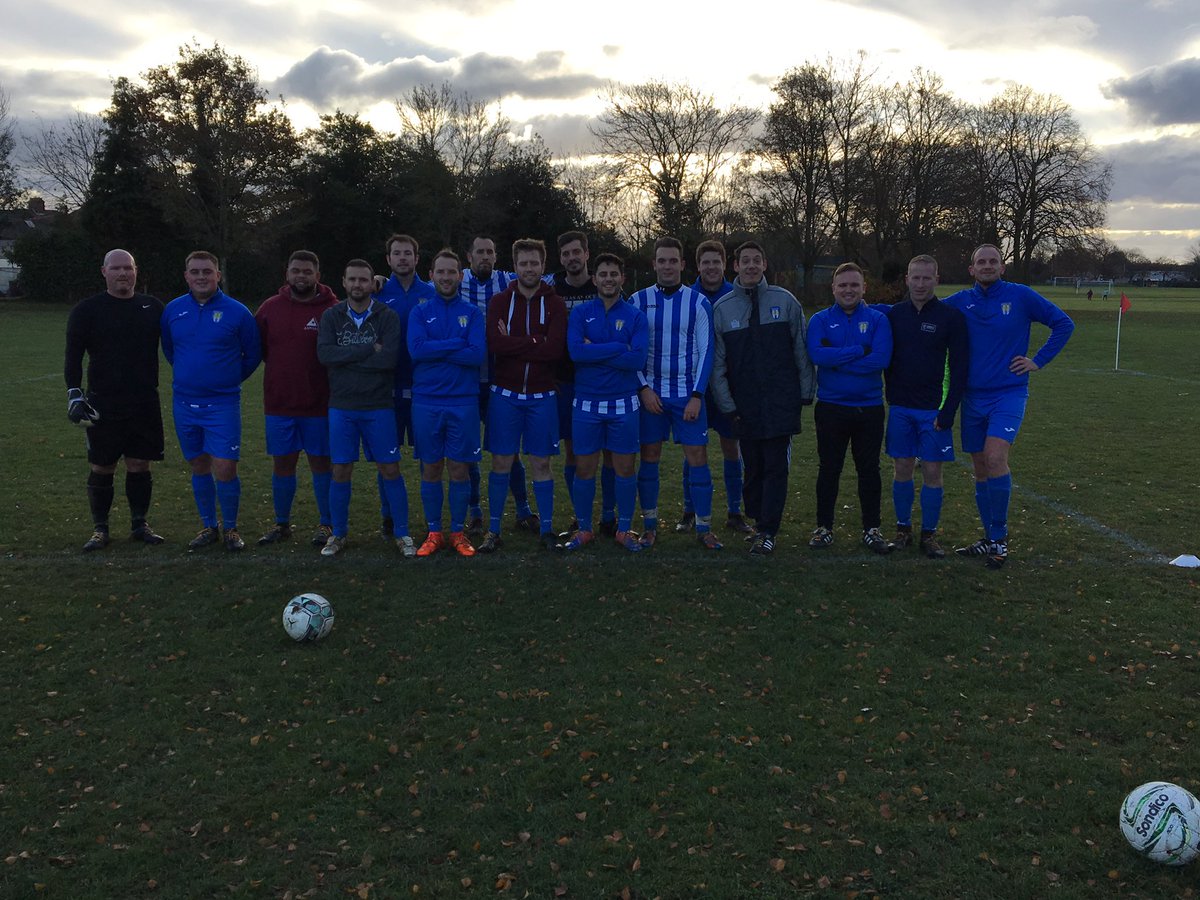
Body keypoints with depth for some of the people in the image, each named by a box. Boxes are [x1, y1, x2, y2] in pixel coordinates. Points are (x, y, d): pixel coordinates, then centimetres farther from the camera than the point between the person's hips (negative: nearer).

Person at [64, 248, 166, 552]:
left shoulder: (152, 307, 9)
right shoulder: (88, 309, 0)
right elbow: (73, 355, -1)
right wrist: (74, 394, -9)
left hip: (145, 404, 2)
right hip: (103, 406, -2)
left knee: (140, 466, 6)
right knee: (101, 469, 2)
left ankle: (139, 524, 18)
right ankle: (100, 529, 13)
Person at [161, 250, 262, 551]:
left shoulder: (237, 312, -6)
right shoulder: (173, 310, 3)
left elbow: (253, 354, 5)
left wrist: (230, 380, 7)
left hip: (223, 403, -3)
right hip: (184, 403, 4)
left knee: (225, 469, -7)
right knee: (199, 467, 12)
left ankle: (231, 528, 12)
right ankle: (208, 527, 26)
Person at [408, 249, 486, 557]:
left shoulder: (472, 313, 5)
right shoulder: (420, 312, 6)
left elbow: (478, 354, -10)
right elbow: (416, 349, -11)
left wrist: (435, 351, -11)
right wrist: (458, 344, -12)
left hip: (463, 402, -1)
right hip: (426, 402, 1)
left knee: (459, 468, 4)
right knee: (431, 468, 6)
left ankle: (458, 532, 16)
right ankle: (434, 533, 17)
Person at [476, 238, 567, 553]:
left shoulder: (554, 304, 1)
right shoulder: (499, 302, 3)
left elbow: (556, 350, -14)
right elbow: (495, 344, -14)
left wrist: (514, 343, -13)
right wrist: (534, 342, -15)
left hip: (541, 396, 0)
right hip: (505, 394, 0)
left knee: (541, 463, 6)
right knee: (501, 462, 3)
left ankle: (546, 528, 16)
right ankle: (493, 530, 12)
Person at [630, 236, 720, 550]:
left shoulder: (698, 302, 0)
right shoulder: (638, 300, 2)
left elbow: (705, 352, -1)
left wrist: (697, 396, -8)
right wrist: (644, 388, -7)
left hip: (688, 393, -1)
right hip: (650, 392, 1)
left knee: (698, 458, -2)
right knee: (648, 458, 4)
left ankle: (704, 527, 8)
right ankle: (650, 525, 16)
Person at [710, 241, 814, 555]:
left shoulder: (785, 301, 3)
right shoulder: (722, 308, 4)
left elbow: (801, 351, 6)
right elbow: (716, 364, 5)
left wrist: (805, 393, 4)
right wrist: (727, 405, 1)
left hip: (781, 401, -1)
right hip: (744, 405, 1)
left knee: (775, 466, -4)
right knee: (753, 467, 8)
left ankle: (767, 532, 2)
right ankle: (758, 522, 22)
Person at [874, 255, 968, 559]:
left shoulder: (951, 317, -4)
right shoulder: (894, 314, 4)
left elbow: (959, 369, -6)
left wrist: (948, 411, -11)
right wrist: (891, 396, 6)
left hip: (933, 409, -2)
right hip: (900, 408, 2)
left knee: (932, 471, 1)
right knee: (902, 469, 6)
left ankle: (929, 534, 13)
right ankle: (903, 528, 20)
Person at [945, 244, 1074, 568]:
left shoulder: (1020, 295, -2)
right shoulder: (960, 301, 4)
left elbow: (1063, 323, 4)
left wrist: (1038, 361, -2)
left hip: (1009, 393, -4)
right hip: (973, 396, 4)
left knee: (995, 457, -22)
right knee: (980, 467, 8)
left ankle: (999, 538, -10)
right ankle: (990, 539, 22)